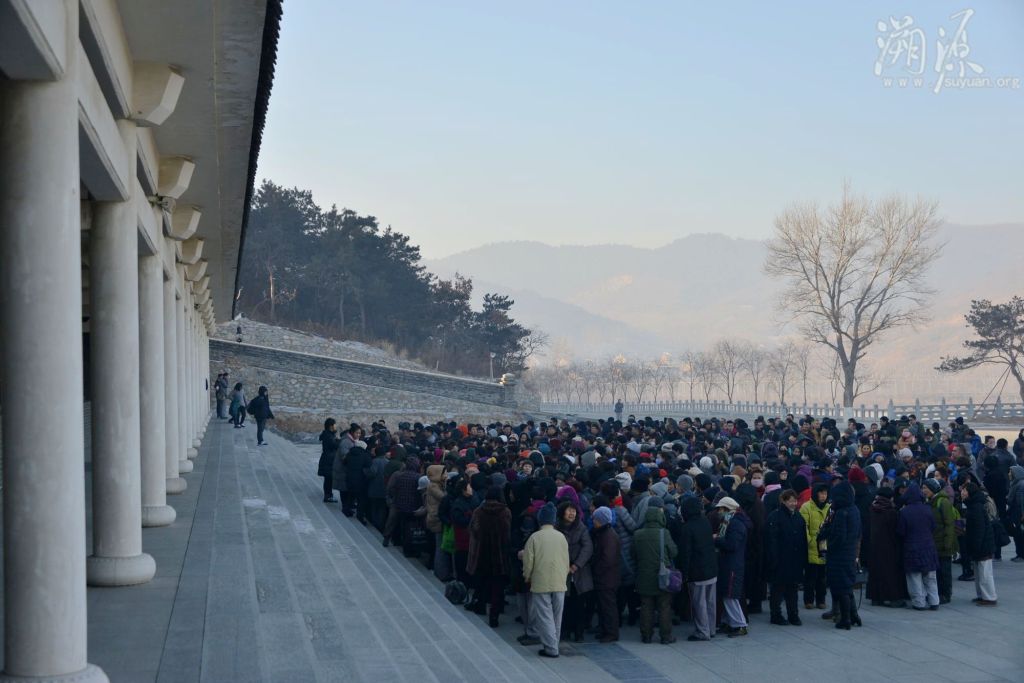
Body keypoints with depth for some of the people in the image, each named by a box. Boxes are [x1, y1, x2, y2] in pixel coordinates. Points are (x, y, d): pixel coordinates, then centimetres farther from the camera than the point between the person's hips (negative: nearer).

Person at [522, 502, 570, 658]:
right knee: (556, 617, 14)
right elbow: (567, 562, 8)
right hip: (560, 583, 4)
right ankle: (553, 644, 23)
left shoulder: (535, 537, -9)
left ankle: (551, 648, -3)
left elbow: (528, 562, -6)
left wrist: (527, 577, 11)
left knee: (544, 617, 1)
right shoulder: (561, 537, 2)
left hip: (541, 583, -4)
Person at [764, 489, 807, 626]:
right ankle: (776, 615, 10)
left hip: (795, 561, 6)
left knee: (793, 589, 10)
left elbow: (804, 540, 14)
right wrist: (773, 559, -18)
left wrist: (803, 559, 8)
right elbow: (771, 541, -13)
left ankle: (793, 615, 18)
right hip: (780, 561, -6)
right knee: (778, 589, 2)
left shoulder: (798, 517, 10)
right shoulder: (775, 517, -10)